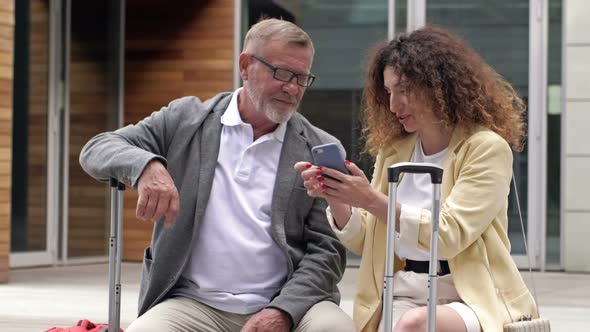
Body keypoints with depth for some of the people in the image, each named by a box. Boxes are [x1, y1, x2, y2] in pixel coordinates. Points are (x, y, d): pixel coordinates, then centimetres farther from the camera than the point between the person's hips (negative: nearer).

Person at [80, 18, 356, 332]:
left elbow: (327, 249, 4)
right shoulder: (185, 119, 8)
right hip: (194, 304, 0)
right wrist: (147, 165, -19)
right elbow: (96, 149, 4)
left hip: (285, 306, 0)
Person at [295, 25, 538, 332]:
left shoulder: (486, 148, -5)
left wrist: (372, 200, -19)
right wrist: (335, 199, -5)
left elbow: (448, 235, -15)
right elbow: (364, 242, 13)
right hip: (403, 299, 4)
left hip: (471, 303, -4)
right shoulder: (392, 150, 12)